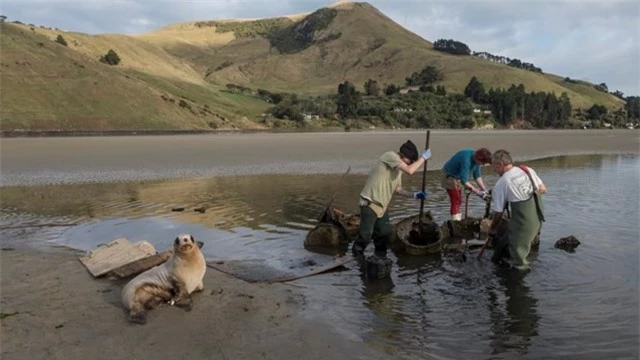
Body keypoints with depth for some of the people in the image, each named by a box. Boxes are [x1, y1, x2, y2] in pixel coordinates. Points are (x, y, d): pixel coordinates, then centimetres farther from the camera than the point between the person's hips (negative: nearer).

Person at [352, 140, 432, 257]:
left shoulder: (399, 168, 13)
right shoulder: (390, 156, -14)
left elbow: (397, 189, 17)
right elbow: (410, 170, -25)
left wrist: (413, 194, 6)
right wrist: (423, 157, -14)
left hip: (382, 205, 9)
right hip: (370, 203, -9)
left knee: (384, 233, 11)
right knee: (366, 235, -3)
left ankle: (381, 258, 27)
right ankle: (356, 257, 18)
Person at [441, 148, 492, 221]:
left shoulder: (476, 158, -12)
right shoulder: (466, 160, -36)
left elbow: (477, 176, -1)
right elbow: (464, 181, -36)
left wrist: (484, 189, -9)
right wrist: (478, 192, -33)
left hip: (458, 177, 9)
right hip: (449, 176, -9)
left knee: (459, 201, 13)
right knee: (455, 201, -14)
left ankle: (458, 220, 22)